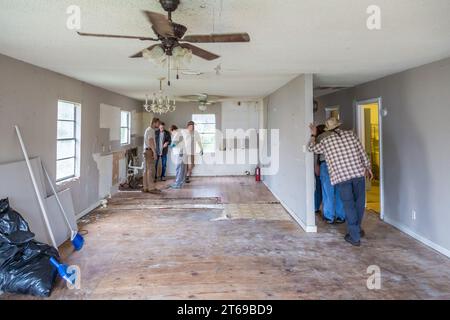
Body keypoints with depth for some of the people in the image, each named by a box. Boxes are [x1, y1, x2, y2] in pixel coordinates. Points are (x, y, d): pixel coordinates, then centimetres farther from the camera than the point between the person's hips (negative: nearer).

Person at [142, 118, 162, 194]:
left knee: (146, 170, 8)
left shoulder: (148, 130, 21)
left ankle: (146, 188, 10)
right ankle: (151, 188, -12)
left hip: (147, 151, 10)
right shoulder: (150, 130, -11)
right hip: (149, 151, -10)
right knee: (149, 170, -11)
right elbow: (151, 142, -20)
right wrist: (154, 153, -22)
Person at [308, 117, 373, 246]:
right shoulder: (350, 134, 6)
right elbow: (362, 152, 8)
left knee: (349, 205, 5)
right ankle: (356, 229, 32)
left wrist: (313, 135, 32)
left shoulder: (325, 142, 3)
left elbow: (311, 148, 19)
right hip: (358, 172, 2)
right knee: (359, 202, 18)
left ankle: (355, 237, 8)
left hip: (341, 177, -1)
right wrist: (368, 167, 17)